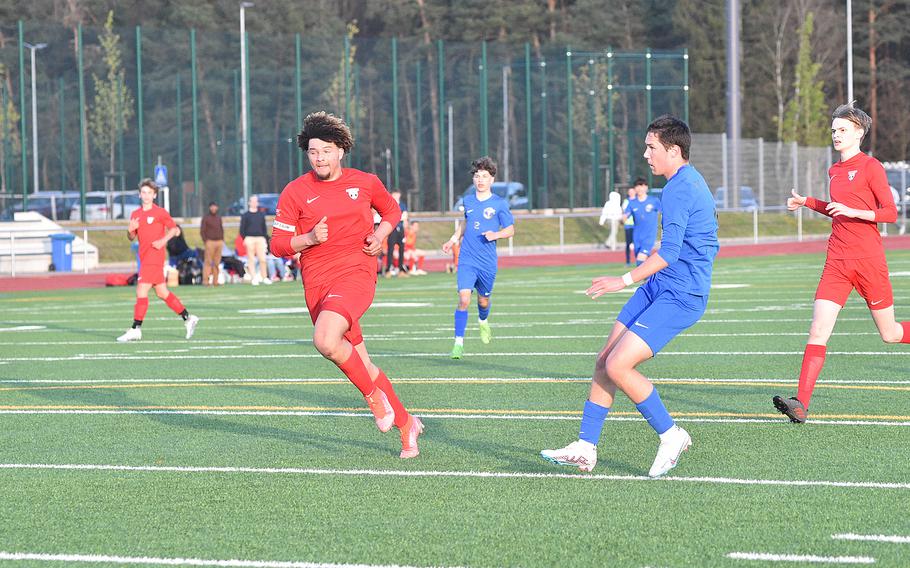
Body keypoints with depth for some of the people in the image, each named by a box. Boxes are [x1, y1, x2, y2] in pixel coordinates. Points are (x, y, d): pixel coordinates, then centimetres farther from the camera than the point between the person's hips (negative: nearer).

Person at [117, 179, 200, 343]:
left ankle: (136, 329, -11)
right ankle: (188, 319, 20)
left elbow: (174, 229, -3)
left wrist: (163, 240, -18)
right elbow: (132, 237, 18)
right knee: (162, 293, 11)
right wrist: (130, 230, -4)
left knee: (141, 292, -12)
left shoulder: (160, 213, -5)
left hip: (154, 258, -7)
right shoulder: (136, 214, 14)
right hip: (145, 259, 7)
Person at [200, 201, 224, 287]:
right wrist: (205, 241, -11)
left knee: (217, 262, 3)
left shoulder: (219, 218, 16)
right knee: (208, 262, -10)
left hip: (219, 242, 5)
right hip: (210, 242, -5)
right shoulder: (206, 218, 0)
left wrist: (222, 240, 12)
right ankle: (205, 280, -10)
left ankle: (215, 281, 6)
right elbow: (202, 231, -3)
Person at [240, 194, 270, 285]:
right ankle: (254, 278, 0)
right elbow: (242, 228, 2)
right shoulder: (245, 215, 5)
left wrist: (265, 239, 10)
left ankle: (264, 277, 3)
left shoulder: (261, 214, 16)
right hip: (249, 238, -2)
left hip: (260, 238, 3)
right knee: (251, 259, -2)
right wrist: (244, 238, -10)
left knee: (262, 259, -5)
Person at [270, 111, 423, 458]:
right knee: (362, 366, 5)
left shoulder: (366, 183, 5)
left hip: (356, 274, -3)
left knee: (325, 341, -30)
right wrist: (309, 238, -14)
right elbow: (278, 245, 4)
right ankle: (406, 424, 22)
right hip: (317, 285, 3)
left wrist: (380, 235, 3)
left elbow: (392, 210, 23)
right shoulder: (295, 192, 3)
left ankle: (374, 395, -8)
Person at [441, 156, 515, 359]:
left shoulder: (499, 204, -4)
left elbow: (510, 230, 2)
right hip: (467, 259, 1)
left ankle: (483, 321, 51)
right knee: (464, 298, -15)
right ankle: (458, 343, -12)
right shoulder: (468, 200, 6)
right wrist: (454, 239, 19)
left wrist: (495, 234, -17)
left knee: (483, 300, 14)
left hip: (488, 262, -1)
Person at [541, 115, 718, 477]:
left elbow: (669, 252, -25)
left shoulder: (679, 189, -17)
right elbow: (707, 245, 26)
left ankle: (671, 436, -1)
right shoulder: (691, 183, 16)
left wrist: (624, 281, -26)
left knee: (618, 366, -16)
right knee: (604, 361, 5)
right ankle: (585, 449, 7)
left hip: (679, 296, -10)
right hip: (658, 287, 10)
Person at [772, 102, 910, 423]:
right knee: (818, 330, -9)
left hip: (868, 261, -5)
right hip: (837, 262, 5)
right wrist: (808, 203, 19)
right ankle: (801, 403, -16)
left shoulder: (870, 167, -6)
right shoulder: (834, 171, 15)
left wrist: (852, 211, -20)